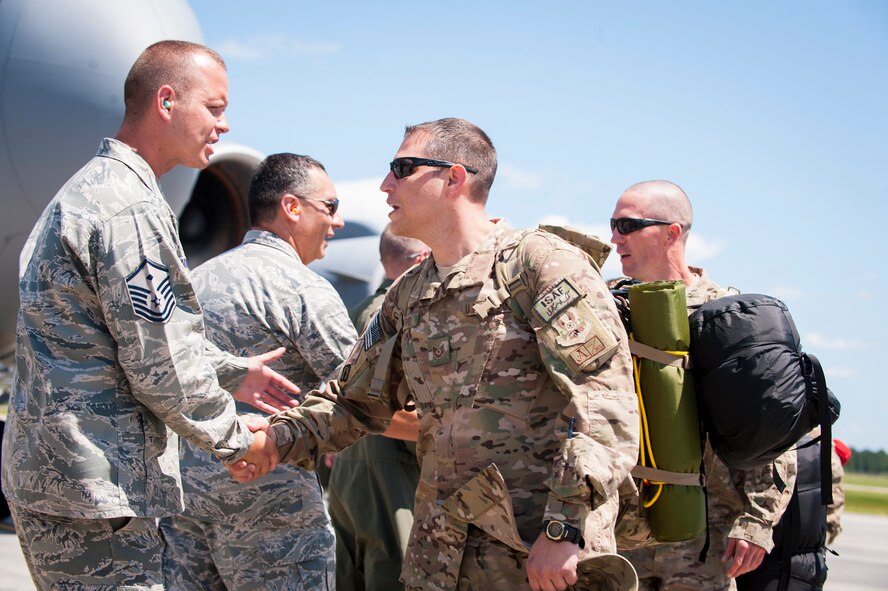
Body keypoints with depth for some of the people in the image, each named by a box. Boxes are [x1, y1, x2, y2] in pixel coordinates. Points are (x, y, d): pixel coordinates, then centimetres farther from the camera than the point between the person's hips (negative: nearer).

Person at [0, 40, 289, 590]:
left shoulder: (90, 189, 17)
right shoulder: (128, 209, -17)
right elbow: (159, 363, -17)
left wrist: (233, 370, 25)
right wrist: (236, 439, -4)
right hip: (92, 486, -11)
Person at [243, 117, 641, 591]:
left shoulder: (542, 263, -8)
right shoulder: (407, 297, 15)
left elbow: (607, 402, -15)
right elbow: (356, 401, 22)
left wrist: (564, 529, -20)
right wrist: (276, 440, 3)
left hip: (538, 547, -6)